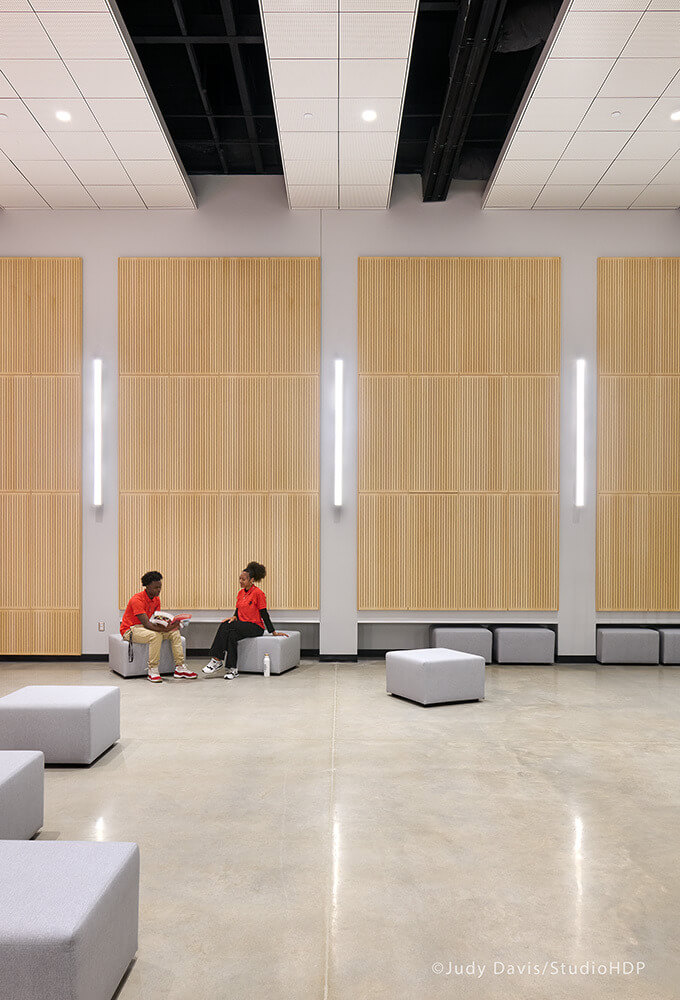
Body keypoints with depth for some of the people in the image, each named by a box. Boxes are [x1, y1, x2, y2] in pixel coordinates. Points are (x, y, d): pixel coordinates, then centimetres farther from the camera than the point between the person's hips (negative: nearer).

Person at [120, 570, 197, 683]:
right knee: (155, 635, -36)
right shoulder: (137, 599, -25)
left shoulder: (156, 599, 3)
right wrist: (164, 629, -42)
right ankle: (153, 671, -27)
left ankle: (180, 668, -10)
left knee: (175, 632, -8)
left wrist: (168, 626, -20)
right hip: (130, 629, -8)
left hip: (144, 627, 8)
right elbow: (146, 624, -31)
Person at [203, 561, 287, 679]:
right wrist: (234, 617, -7)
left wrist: (273, 632, -6)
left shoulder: (258, 593, -9)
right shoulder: (241, 592, 13)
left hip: (255, 627, -6)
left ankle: (217, 660, -24)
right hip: (242, 624, 6)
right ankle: (232, 669, -27)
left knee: (227, 627, -28)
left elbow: (264, 614, -7)